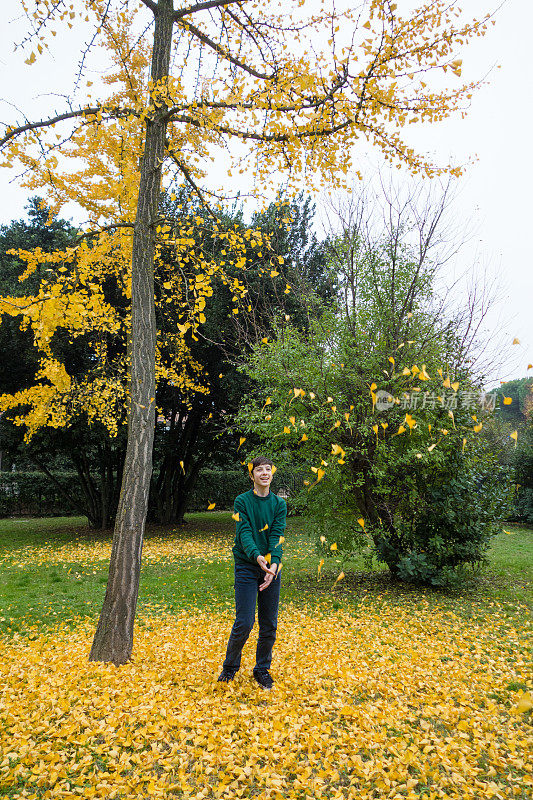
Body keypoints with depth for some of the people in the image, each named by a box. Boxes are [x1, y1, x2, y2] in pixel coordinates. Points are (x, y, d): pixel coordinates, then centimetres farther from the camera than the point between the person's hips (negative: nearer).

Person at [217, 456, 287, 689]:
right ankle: (230, 667, 21)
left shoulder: (279, 504, 5)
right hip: (246, 566, -3)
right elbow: (244, 533, -15)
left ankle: (262, 670, 28)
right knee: (244, 622, -4)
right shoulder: (242, 501, -4)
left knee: (269, 625, 8)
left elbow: (277, 536, -6)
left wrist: (274, 563, -22)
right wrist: (257, 556, -33)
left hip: (271, 567, 3)